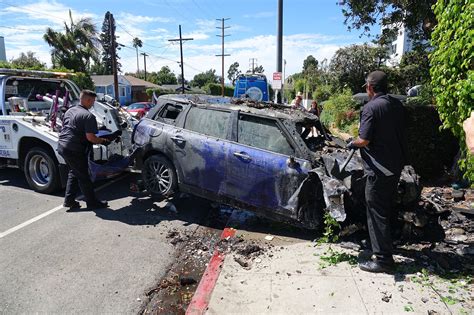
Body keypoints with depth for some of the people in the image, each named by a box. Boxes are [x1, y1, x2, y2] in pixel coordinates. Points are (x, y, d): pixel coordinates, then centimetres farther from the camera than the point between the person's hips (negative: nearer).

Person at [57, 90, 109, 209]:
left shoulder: (69, 111, 13)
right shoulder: (88, 116, -15)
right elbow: (90, 137, -21)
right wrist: (103, 141, -7)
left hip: (62, 146, 9)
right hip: (74, 150, -9)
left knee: (74, 173, 22)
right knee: (83, 177, 2)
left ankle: (69, 200, 25)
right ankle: (92, 202, 12)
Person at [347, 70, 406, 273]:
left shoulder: (371, 108, -16)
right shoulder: (397, 105, 8)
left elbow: (364, 140, -21)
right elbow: (398, 133, 15)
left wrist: (352, 144, 0)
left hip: (379, 169, -8)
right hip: (396, 165, 8)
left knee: (376, 212, -1)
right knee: (387, 207, 22)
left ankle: (383, 258, 4)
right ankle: (386, 244, 38)